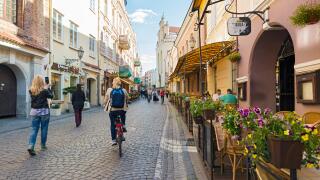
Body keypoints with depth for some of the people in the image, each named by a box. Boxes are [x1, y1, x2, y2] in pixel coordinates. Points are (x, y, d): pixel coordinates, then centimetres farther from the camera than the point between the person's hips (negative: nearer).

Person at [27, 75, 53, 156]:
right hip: (44, 111, -3)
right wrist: (48, 88, 11)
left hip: (34, 111, 3)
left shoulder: (31, 91, -1)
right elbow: (51, 96, 3)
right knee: (44, 129, 11)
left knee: (34, 129, 4)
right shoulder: (44, 90, -13)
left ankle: (31, 146, -11)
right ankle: (43, 145, 21)